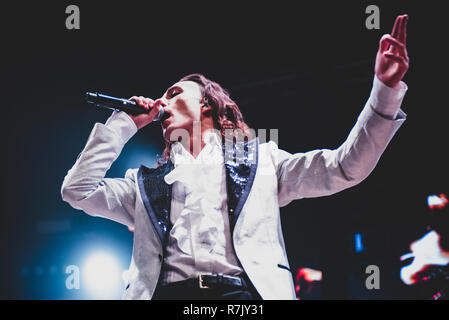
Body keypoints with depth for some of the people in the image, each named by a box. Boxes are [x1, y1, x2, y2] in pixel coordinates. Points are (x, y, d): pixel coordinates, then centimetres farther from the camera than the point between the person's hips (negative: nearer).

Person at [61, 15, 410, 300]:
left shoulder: (259, 158, 26)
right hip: (168, 291, 1)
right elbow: (78, 190, 20)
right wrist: (123, 123, 27)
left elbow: (345, 167, 18)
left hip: (243, 291, -1)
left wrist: (386, 90, 8)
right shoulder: (148, 181, 31)